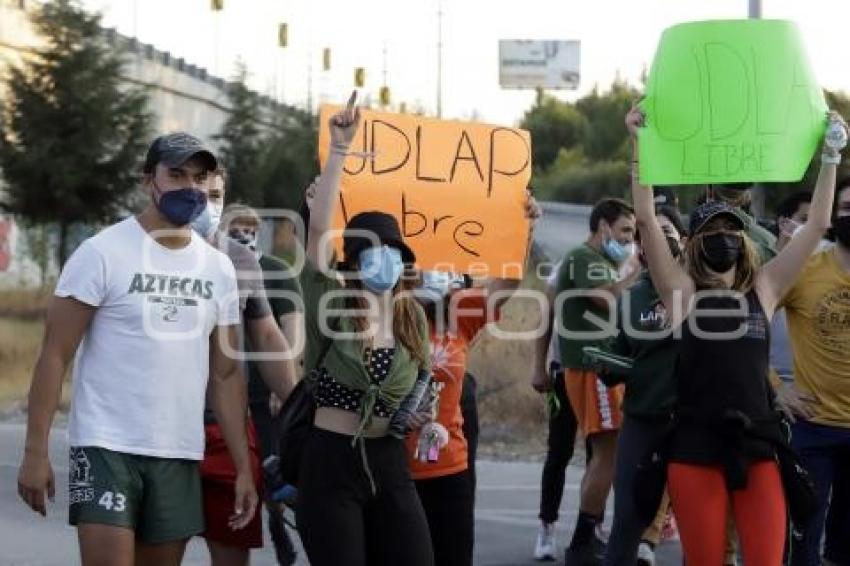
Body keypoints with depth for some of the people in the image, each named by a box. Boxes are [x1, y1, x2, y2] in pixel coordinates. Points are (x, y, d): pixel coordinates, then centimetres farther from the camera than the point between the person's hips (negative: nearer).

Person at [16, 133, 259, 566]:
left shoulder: (218, 269, 10)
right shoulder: (103, 253, -6)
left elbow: (225, 374, 14)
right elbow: (55, 356, -7)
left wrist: (243, 467, 9)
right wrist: (36, 451, -14)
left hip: (180, 455, 5)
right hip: (107, 447, -5)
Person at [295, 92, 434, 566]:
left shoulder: (413, 316, 7)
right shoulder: (332, 304, -6)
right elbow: (319, 228, -20)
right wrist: (339, 151, -26)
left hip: (389, 462, 4)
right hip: (332, 460, -4)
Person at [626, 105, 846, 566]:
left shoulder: (763, 289, 11)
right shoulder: (682, 291, 3)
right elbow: (645, 218, -6)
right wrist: (641, 143, -11)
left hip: (757, 446, 2)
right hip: (696, 449, -2)